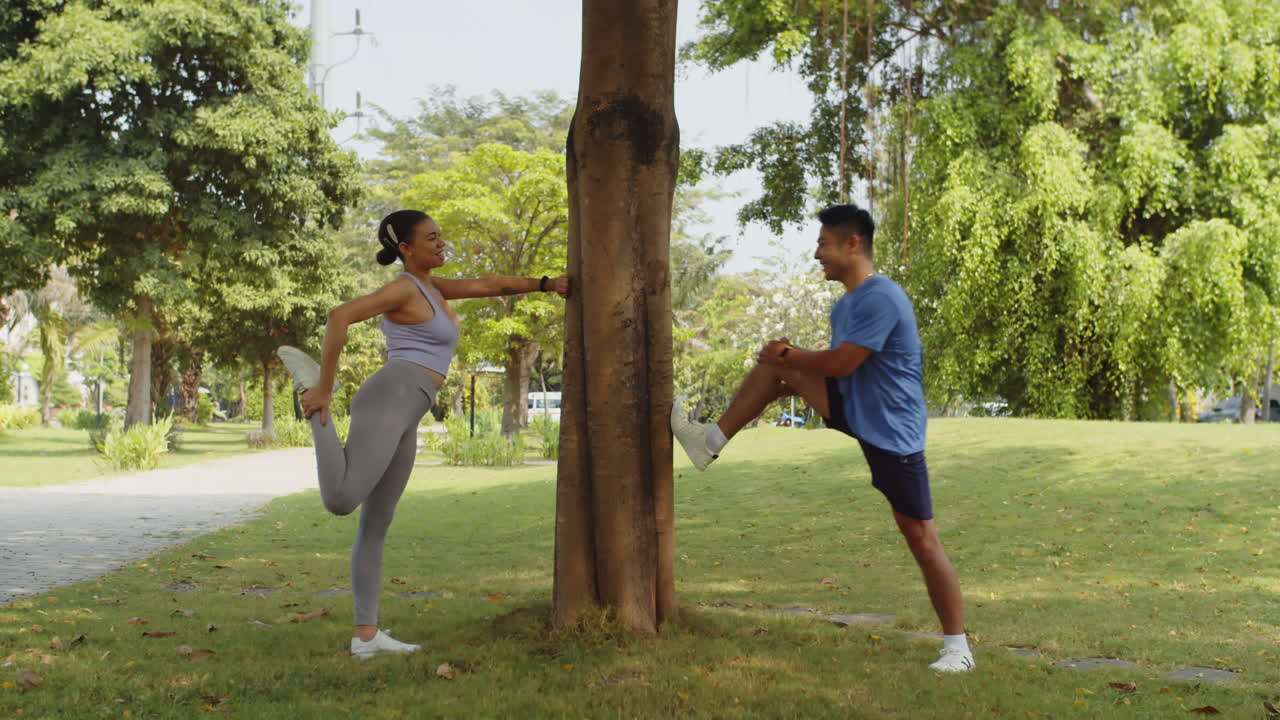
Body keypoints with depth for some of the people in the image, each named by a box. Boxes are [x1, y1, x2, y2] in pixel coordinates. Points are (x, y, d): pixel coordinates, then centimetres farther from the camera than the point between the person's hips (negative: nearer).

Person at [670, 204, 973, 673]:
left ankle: (957, 647, 5)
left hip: (892, 432, -9)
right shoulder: (845, 305, 9)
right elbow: (834, 362, 18)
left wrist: (789, 355, -7)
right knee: (778, 365, 4)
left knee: (921, 538, -5)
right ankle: (712, 442, 14)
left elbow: (841, 363, -24)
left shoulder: (881, 298, -22)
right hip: (854, 411, 9)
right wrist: (786, 359, 3)